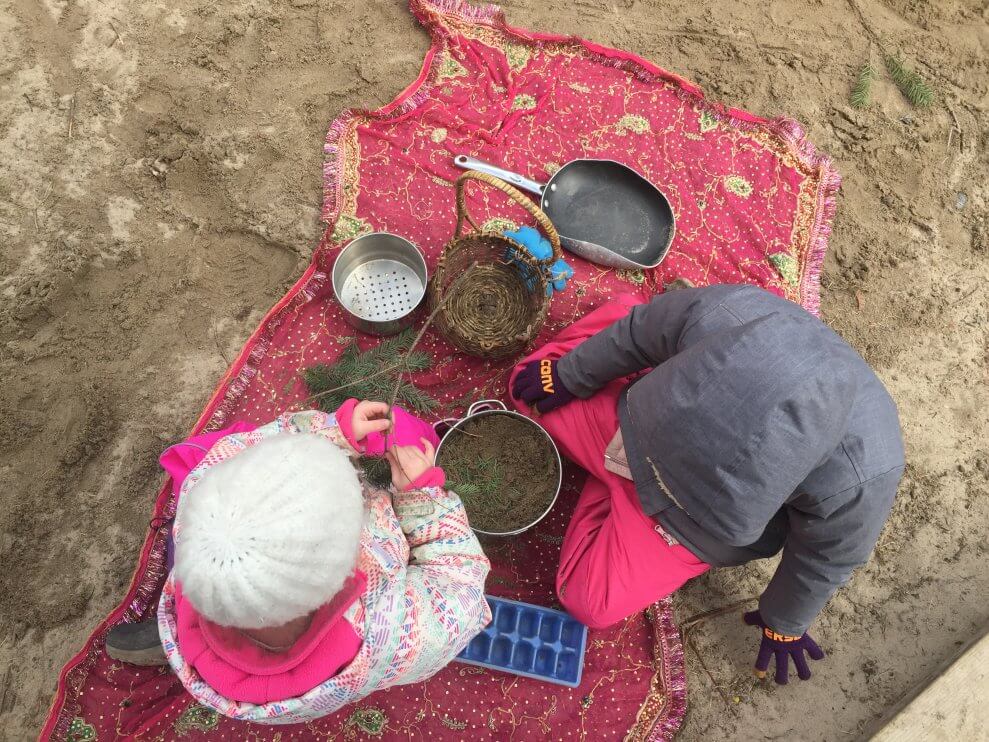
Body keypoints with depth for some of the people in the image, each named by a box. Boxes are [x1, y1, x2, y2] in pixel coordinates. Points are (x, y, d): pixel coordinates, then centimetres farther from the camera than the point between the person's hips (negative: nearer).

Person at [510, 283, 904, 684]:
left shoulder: (859, 474, -39)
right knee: (529, 386, 5)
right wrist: (570, 377, 2)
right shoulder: (721, 310, -38)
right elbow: (637, 334, -15)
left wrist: (783, 625, 3)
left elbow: (827, 557, -16)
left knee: (589, 602, -4)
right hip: (644, 424, 2)